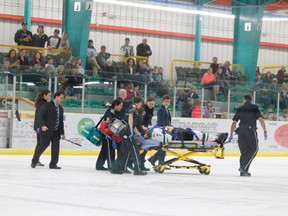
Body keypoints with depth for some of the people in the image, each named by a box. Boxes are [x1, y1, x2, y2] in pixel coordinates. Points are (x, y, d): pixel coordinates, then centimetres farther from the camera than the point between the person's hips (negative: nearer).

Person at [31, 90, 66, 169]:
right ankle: (34, 161, 10)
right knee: (43, 145, -8)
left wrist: (62, 133, 16)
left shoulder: (60, 109, 15)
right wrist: (43, 125, -25)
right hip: (46, 130, -6)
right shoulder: (47, 105, -4)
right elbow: (40, 116, -10)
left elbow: (61, 121, 19)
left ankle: (53, 164, 6)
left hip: (56, 132, 6)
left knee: (56, 147, -1)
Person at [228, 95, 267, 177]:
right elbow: (261, 119, -7)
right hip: (251, 131, -4)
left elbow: (234, 123, 11)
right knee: (253, 150, 3)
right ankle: (244, 167, -11)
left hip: (241, 132, 4)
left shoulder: (239, 109, 13)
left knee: (244, 151, 12)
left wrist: (231, 135, 16)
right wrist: (265, 131, -4)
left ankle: (243, 171, 11)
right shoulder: (254, 108, 5)